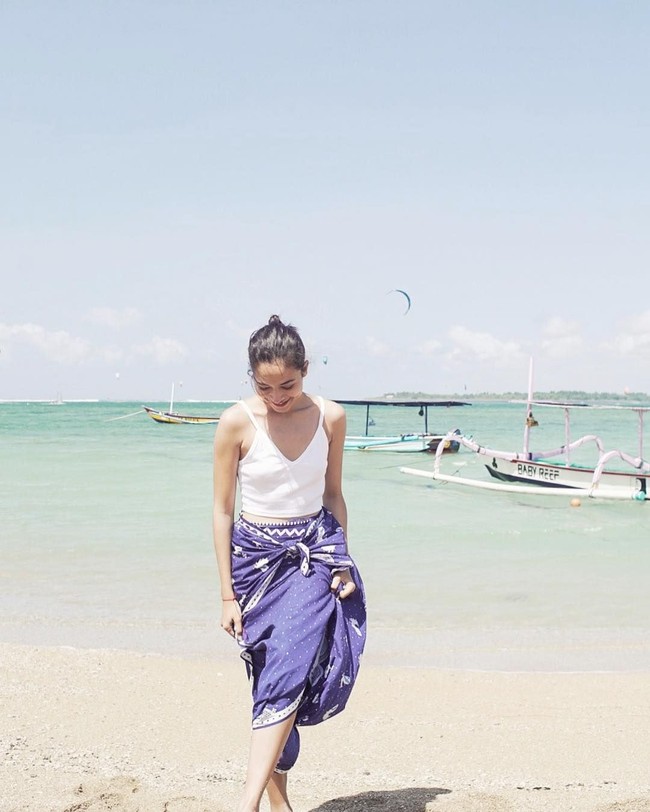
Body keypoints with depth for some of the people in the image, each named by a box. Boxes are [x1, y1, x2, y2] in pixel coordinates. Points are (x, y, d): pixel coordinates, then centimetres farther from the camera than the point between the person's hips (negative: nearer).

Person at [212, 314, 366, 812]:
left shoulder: (330, 417, -3)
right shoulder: (237, 423, -10)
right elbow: (222, 510, -4)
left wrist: (342, 561, 7)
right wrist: (228, 593, -5)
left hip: (314, 551, 1)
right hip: (258, 555, -1)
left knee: (288, 674, -16)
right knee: (274, 678, 3)